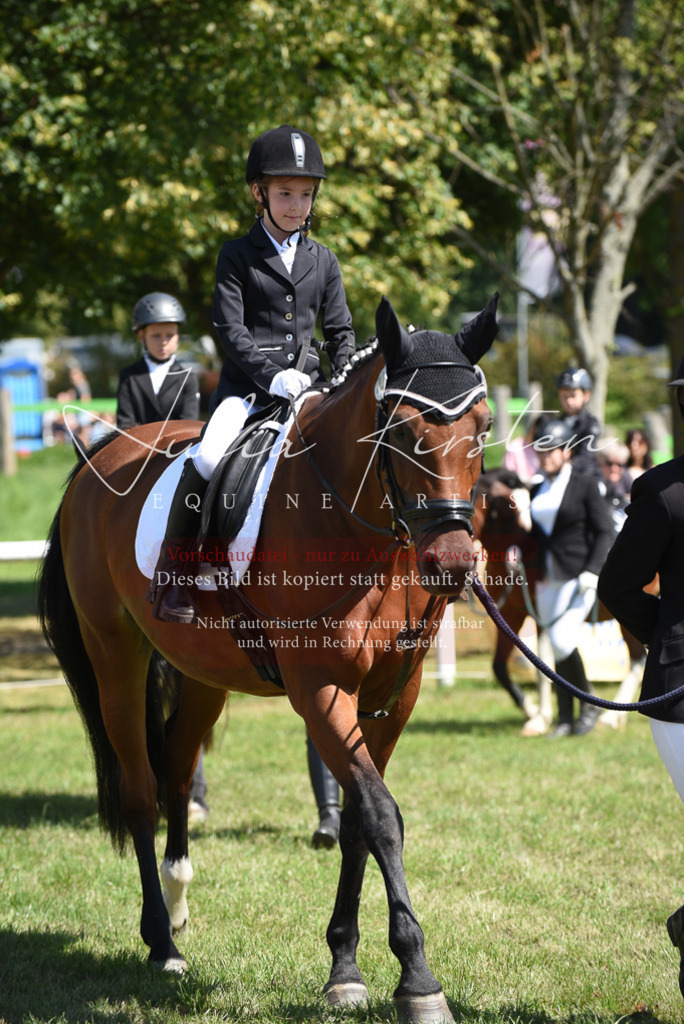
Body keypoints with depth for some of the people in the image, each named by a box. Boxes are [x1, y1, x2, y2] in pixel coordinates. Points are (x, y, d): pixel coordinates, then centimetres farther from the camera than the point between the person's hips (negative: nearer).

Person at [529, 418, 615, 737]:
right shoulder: (537, 488, 11)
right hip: (547, 579, 6)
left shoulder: (585, 484, -6)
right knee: (558, 649, 8)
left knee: (562, 640, -18)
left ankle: (589, 703, 1)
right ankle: (565, 719, 15)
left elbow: (605, 532, -8)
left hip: (578, 577, -6)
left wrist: (592, 571, -18)